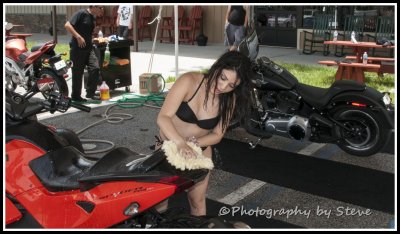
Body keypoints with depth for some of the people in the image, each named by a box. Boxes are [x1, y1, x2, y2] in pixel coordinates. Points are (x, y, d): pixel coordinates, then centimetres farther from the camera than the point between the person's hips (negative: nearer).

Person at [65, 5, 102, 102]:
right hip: (77, 48, -7)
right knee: (78, 73, 2)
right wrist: (78, 37, -24)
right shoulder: (81, 13, -12)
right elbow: (67, 25, -19)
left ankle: (90, 93, 7)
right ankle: (75, 96, 15)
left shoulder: (93, 18, 12)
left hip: (89, 47, 7)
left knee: (95, 68, -5)